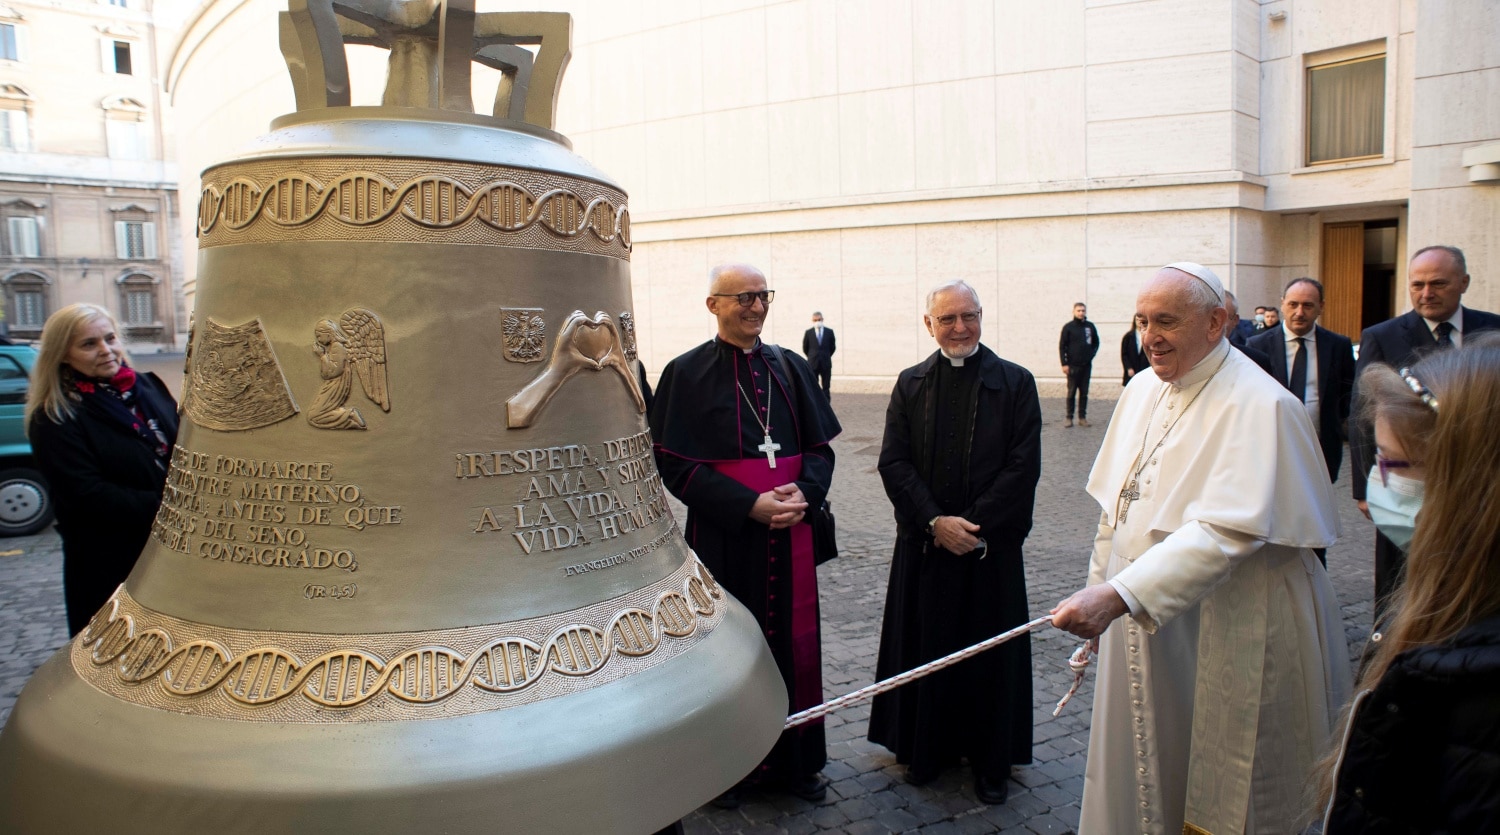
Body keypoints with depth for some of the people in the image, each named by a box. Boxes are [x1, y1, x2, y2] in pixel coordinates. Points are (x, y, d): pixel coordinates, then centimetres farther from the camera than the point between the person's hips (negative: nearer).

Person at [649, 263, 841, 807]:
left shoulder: (790, 367, 8)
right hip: (723, 537, -4)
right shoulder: (686, 373, -5)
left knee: (793, 643, 10)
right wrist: (749, 504, -19)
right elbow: (675, 463, -10)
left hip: (789, 533, 4)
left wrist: (804, 492, -12)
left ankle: (794, 761, 27)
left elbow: (820, 446, 9)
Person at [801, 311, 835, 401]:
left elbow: (833, 347, 12)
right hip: (812, 364, -1)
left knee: (826, 387, 2)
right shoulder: (808, 333, 0)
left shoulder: (829, 332, 2)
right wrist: (812, 357, 11)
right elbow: (805, 348, 9)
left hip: (826, 364, 1)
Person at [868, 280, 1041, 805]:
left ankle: (990, 760, 23)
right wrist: (935, 521, -13)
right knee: (924, 647, 9)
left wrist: (971, 523, -14)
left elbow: (1023, 466, -7)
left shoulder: (1015, 383, -1)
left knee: (988, 652, 7)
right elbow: (893, 461, -2)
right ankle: (926, 748, 26)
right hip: (922, 545, 2)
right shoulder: (911, 384, 4)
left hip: (991, 545, -1)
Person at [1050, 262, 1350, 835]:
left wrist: (1117, 595, -35)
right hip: (1141, 626, 7)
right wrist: (1098, 600, 11)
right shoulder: (1143, 392, 5)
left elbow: (1227, 529, -29)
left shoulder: (1257, 405, -18)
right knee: (1144, 776, 17)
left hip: (1229, 638, -6)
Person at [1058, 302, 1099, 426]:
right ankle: (1069, 418, 5)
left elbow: (1096, 342, 18)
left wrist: (1091, 354, 3)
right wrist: (1064, 364, -8)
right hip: (1072, 365, -3)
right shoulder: (1068, 327, -1)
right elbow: (1062, 346, -2)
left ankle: (1082, 417, 12)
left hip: (1086, 365, 3)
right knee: (1071, 392, 0)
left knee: (1084, 393, 6)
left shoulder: (1090, 326, 6)